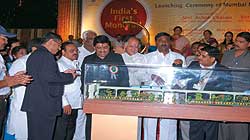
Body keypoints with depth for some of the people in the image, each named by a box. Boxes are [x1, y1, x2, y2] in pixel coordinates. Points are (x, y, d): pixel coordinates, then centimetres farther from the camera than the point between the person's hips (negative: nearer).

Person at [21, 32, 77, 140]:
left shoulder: (33, 55, 19)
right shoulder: (46, 55, -12)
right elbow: (49, 77, -22)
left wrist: (63, 74, 14)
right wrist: (70, 76, -9)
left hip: (33, 104, 10)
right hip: (44, 105, -10)